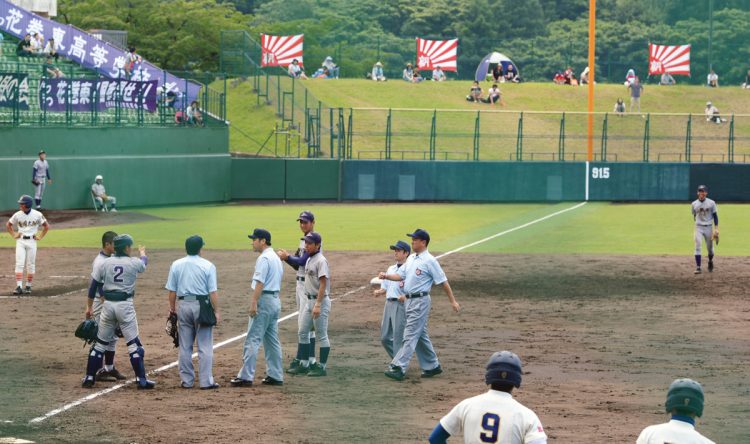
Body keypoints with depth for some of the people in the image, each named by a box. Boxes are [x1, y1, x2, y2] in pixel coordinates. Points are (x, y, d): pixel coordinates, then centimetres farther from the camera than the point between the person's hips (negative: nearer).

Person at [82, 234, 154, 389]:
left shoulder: (105, 263, 1)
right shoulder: (133, 263, -4)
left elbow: (94, 286, 6)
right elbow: (144, 262, 21)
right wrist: (142, 252, 44)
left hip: (107, 305, 3)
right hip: (125, 305, -3)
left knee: (100, 342, 12)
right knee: (133, 343, 2)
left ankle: (89, 377, 13)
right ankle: (141, 380, 0)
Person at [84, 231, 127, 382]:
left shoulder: (111, 259, 11)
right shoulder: (100, 262, -19)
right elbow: (99, 287, -22)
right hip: (102, 303, -9)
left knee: (112, 337, 14)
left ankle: (109, 368, 22)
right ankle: (99, 371, 0)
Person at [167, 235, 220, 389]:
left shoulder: (176, 265, 2)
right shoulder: (208, 266, -7)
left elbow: (172, 290, 5)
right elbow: (213, 292, -9)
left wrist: (172, 308, 15)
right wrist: (216, 312, -4)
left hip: (184, 306, 3)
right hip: (202, 306, -3)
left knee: (185, 346, 9)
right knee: (205, 346, 1)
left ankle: (187, 381, 11)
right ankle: (206, 381, -1)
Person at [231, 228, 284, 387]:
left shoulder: (264, 258, -14)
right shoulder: (276, 258, 17)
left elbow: (260, 282, -21)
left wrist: (253, 303, -24)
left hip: (264, 300, -10)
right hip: (276, 300, 10)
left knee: (252, 339, -9)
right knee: (272, 340, 12)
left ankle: (246, 377, -11)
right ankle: (275, 376, 12)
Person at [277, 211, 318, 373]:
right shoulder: (303, 241, 16)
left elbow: (303, 261, -21)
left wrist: (288, 257, -9)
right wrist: (286, 258, 1)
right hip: (300, 284, 10)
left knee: (304, 324, -11)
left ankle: (300, 360, -11)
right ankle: (310, 359, 16)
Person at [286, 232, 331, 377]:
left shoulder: (321, 261, -15)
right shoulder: (309, 260, 12)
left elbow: (323, 284, -20)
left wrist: (318, 305, -25)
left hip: (320, 301, -10)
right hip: (310, 300, 10)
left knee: (321, 335, -3)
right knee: (303, 332, 11)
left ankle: (322, 367, 2)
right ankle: (304, 365, 17)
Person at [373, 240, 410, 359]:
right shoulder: (391, 269, 18)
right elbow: (385, 288, 22)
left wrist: (406, 296, -27)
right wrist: (379, 292, 1)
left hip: (401, 305, -8)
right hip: (389, 304, 8)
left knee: (398, 337, -8)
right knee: (385, 337, 10)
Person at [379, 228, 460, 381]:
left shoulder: (429, 261, -12)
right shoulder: (411, 258, 13)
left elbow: (443, 281, -10)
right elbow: (400, 275, 13)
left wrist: (453, 301, -9)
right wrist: (387, 276, -6)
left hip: (421, 301, -9)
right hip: (410, 300, 9)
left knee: (410, 335, -12)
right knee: (420, 335, 14)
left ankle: (399, 368, -18)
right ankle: (432, 366, 24)